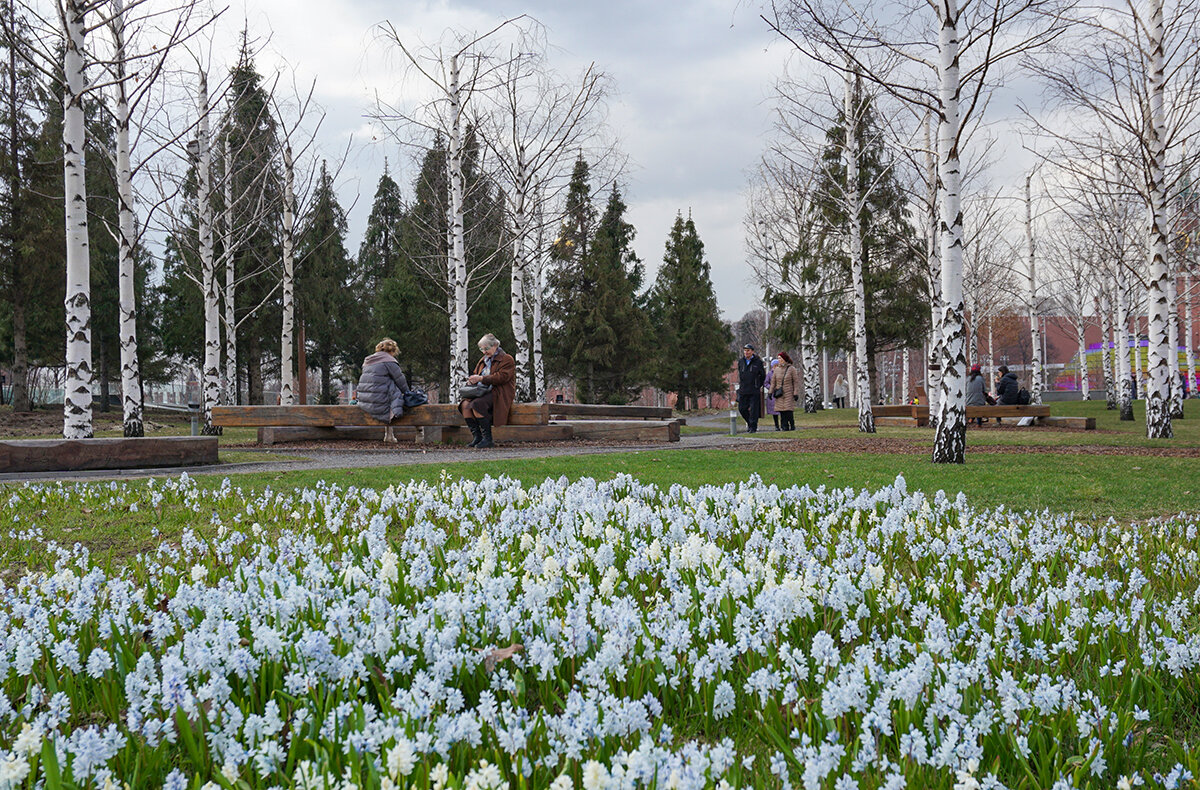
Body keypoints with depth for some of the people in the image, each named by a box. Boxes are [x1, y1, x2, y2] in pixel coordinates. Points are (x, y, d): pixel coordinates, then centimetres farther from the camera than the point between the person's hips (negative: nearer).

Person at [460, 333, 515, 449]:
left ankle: (487, 439, -28)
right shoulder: (483, 360, 22)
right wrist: (472, 380, 2)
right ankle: (476, 437, -19)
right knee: (465, 404, -20)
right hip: (483, 392, 8)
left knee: (477, 404, -33)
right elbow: (476, 374, 28)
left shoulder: (507, 360, -2)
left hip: (499, 394, -8)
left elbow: (502, 377, -16)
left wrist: (481, 378, -21)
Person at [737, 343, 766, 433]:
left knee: (753, 409, -4)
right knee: (742, 408, 4)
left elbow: (763, 375, 9)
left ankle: (753, 427, 2)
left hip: (754, 391, -4)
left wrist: (758, 385, 10)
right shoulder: (740, 362, 9)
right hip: (743, 390, 4)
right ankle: (749, 422, 27)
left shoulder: (757, 362, -1)